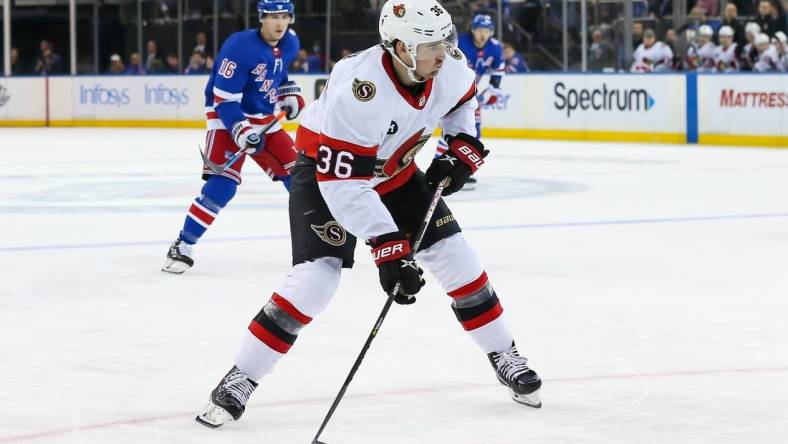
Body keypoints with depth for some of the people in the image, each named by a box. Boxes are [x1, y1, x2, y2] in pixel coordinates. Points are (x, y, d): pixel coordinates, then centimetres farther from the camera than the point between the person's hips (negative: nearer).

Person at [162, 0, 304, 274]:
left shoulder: (290, 43, -1)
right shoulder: (240, 46, -25)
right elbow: (224, 98, -25)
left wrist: (290, 93, 10)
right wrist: (240, 130, -34)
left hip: (265, 119, 7)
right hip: (228, 119, -7)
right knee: (222, 184, -20)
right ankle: (182, 248, -16)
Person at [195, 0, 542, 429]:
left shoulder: (448, 65, -19)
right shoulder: (359, 91, -40)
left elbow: (463, 98, 9)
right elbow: (342, 182, -39)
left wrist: (463, 146, -7)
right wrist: (387, 247, -41)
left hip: (394, 171, 6)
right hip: (326, 169, -6)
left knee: (453, 255, 1)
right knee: (317, 274, -21)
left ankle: (505, 358, 19)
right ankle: (238, 382, -12)